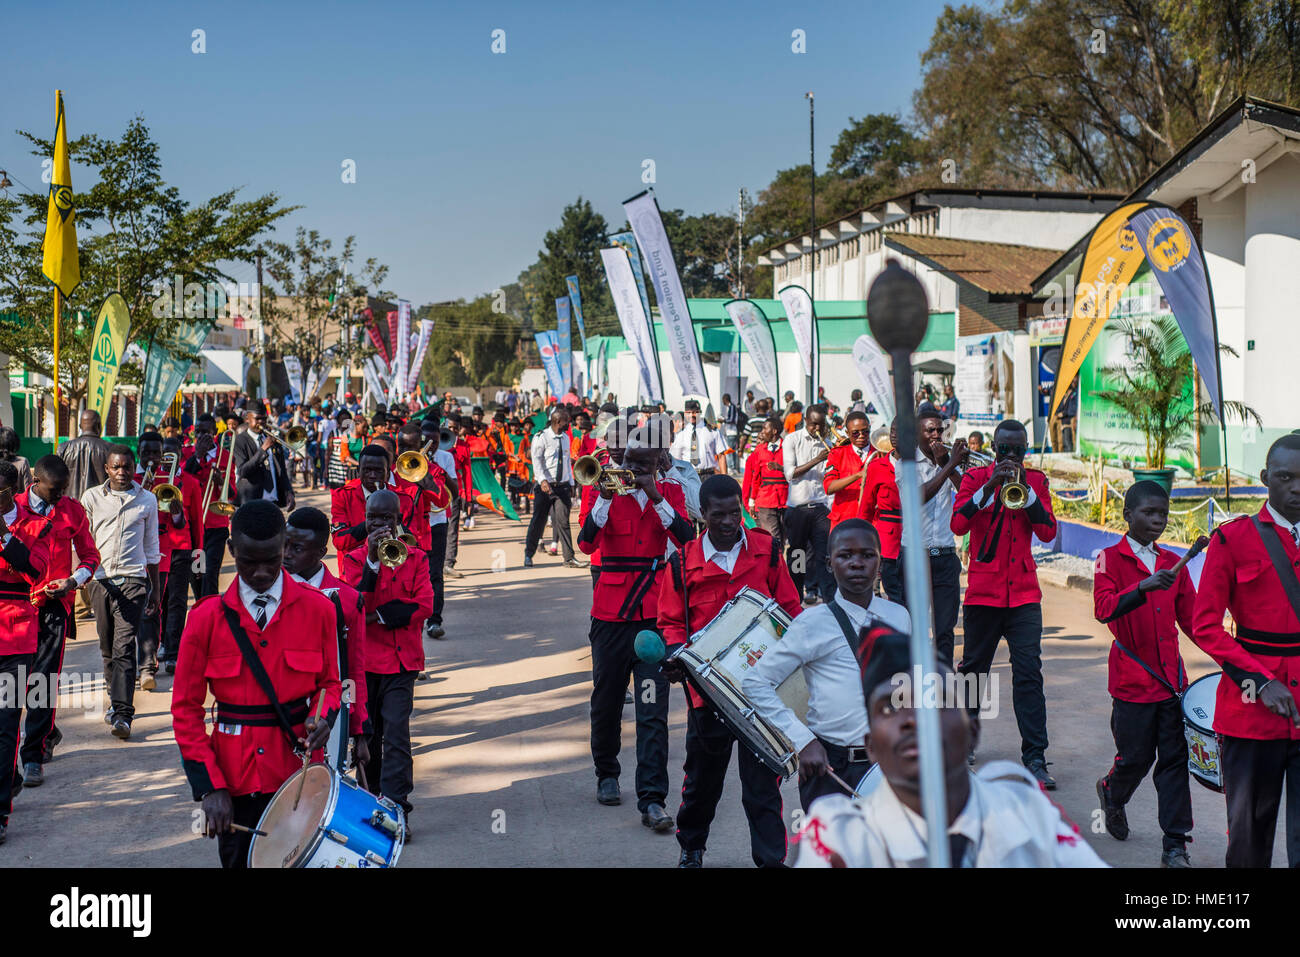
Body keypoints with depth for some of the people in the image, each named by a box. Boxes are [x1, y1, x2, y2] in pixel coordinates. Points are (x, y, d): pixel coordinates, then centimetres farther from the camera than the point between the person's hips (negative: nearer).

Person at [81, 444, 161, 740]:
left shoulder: (147, 500, 7)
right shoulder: (91, 498, 7)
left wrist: (155, 586, 16)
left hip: (134, 579, -2)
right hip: (100, 579, 2)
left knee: (124, 648, -11)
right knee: (107, 647, 11)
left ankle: (122, 715, -16)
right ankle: (116, 701, 29)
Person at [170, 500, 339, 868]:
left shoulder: (317, 608, -1)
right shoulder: (207, 618, -4)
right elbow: (186, 709, 0)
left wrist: (323, 717, -13)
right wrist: (210, 786, -7)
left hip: (299, 770, 0)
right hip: (236, 779, 0)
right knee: (239, 860, 7)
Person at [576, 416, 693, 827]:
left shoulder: (670, 492, 7)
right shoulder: (610, 489, 4)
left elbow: (685, 539, -10)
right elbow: (586, 543, -11)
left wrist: (655, 496, -18)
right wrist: (606, 497, -21)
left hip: (655, 612, -1)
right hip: (611, 612, 1)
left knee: (653, 711, -7)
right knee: (606, 701, 13)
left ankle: (652, 800, -7)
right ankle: (607, 774, 35)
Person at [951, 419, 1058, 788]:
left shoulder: (1036, 480, 9)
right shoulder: (975, 478, 3)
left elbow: (1048, 532, -3)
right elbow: (957, 523, -12)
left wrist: (1026, 489, -12)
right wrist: (990, 486, -19)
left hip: (1024, 593, 1)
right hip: (983, 590, -1)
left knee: (1029, 671, -7)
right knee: (974, 668, 9)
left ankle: (1035, 758, -6)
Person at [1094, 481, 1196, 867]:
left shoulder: (1172, 563, 11)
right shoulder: (1111, 559, -4)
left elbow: (1190, 617, 14)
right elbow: (1104, 609, -20)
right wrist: (1144, 587, -35)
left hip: (1171, 676, 4)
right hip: (1132, 678, -4)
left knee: (1174, 758, 1)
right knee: (1136, 757, 4)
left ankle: (1175, 846, 7)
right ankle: (1112, 793, 38)